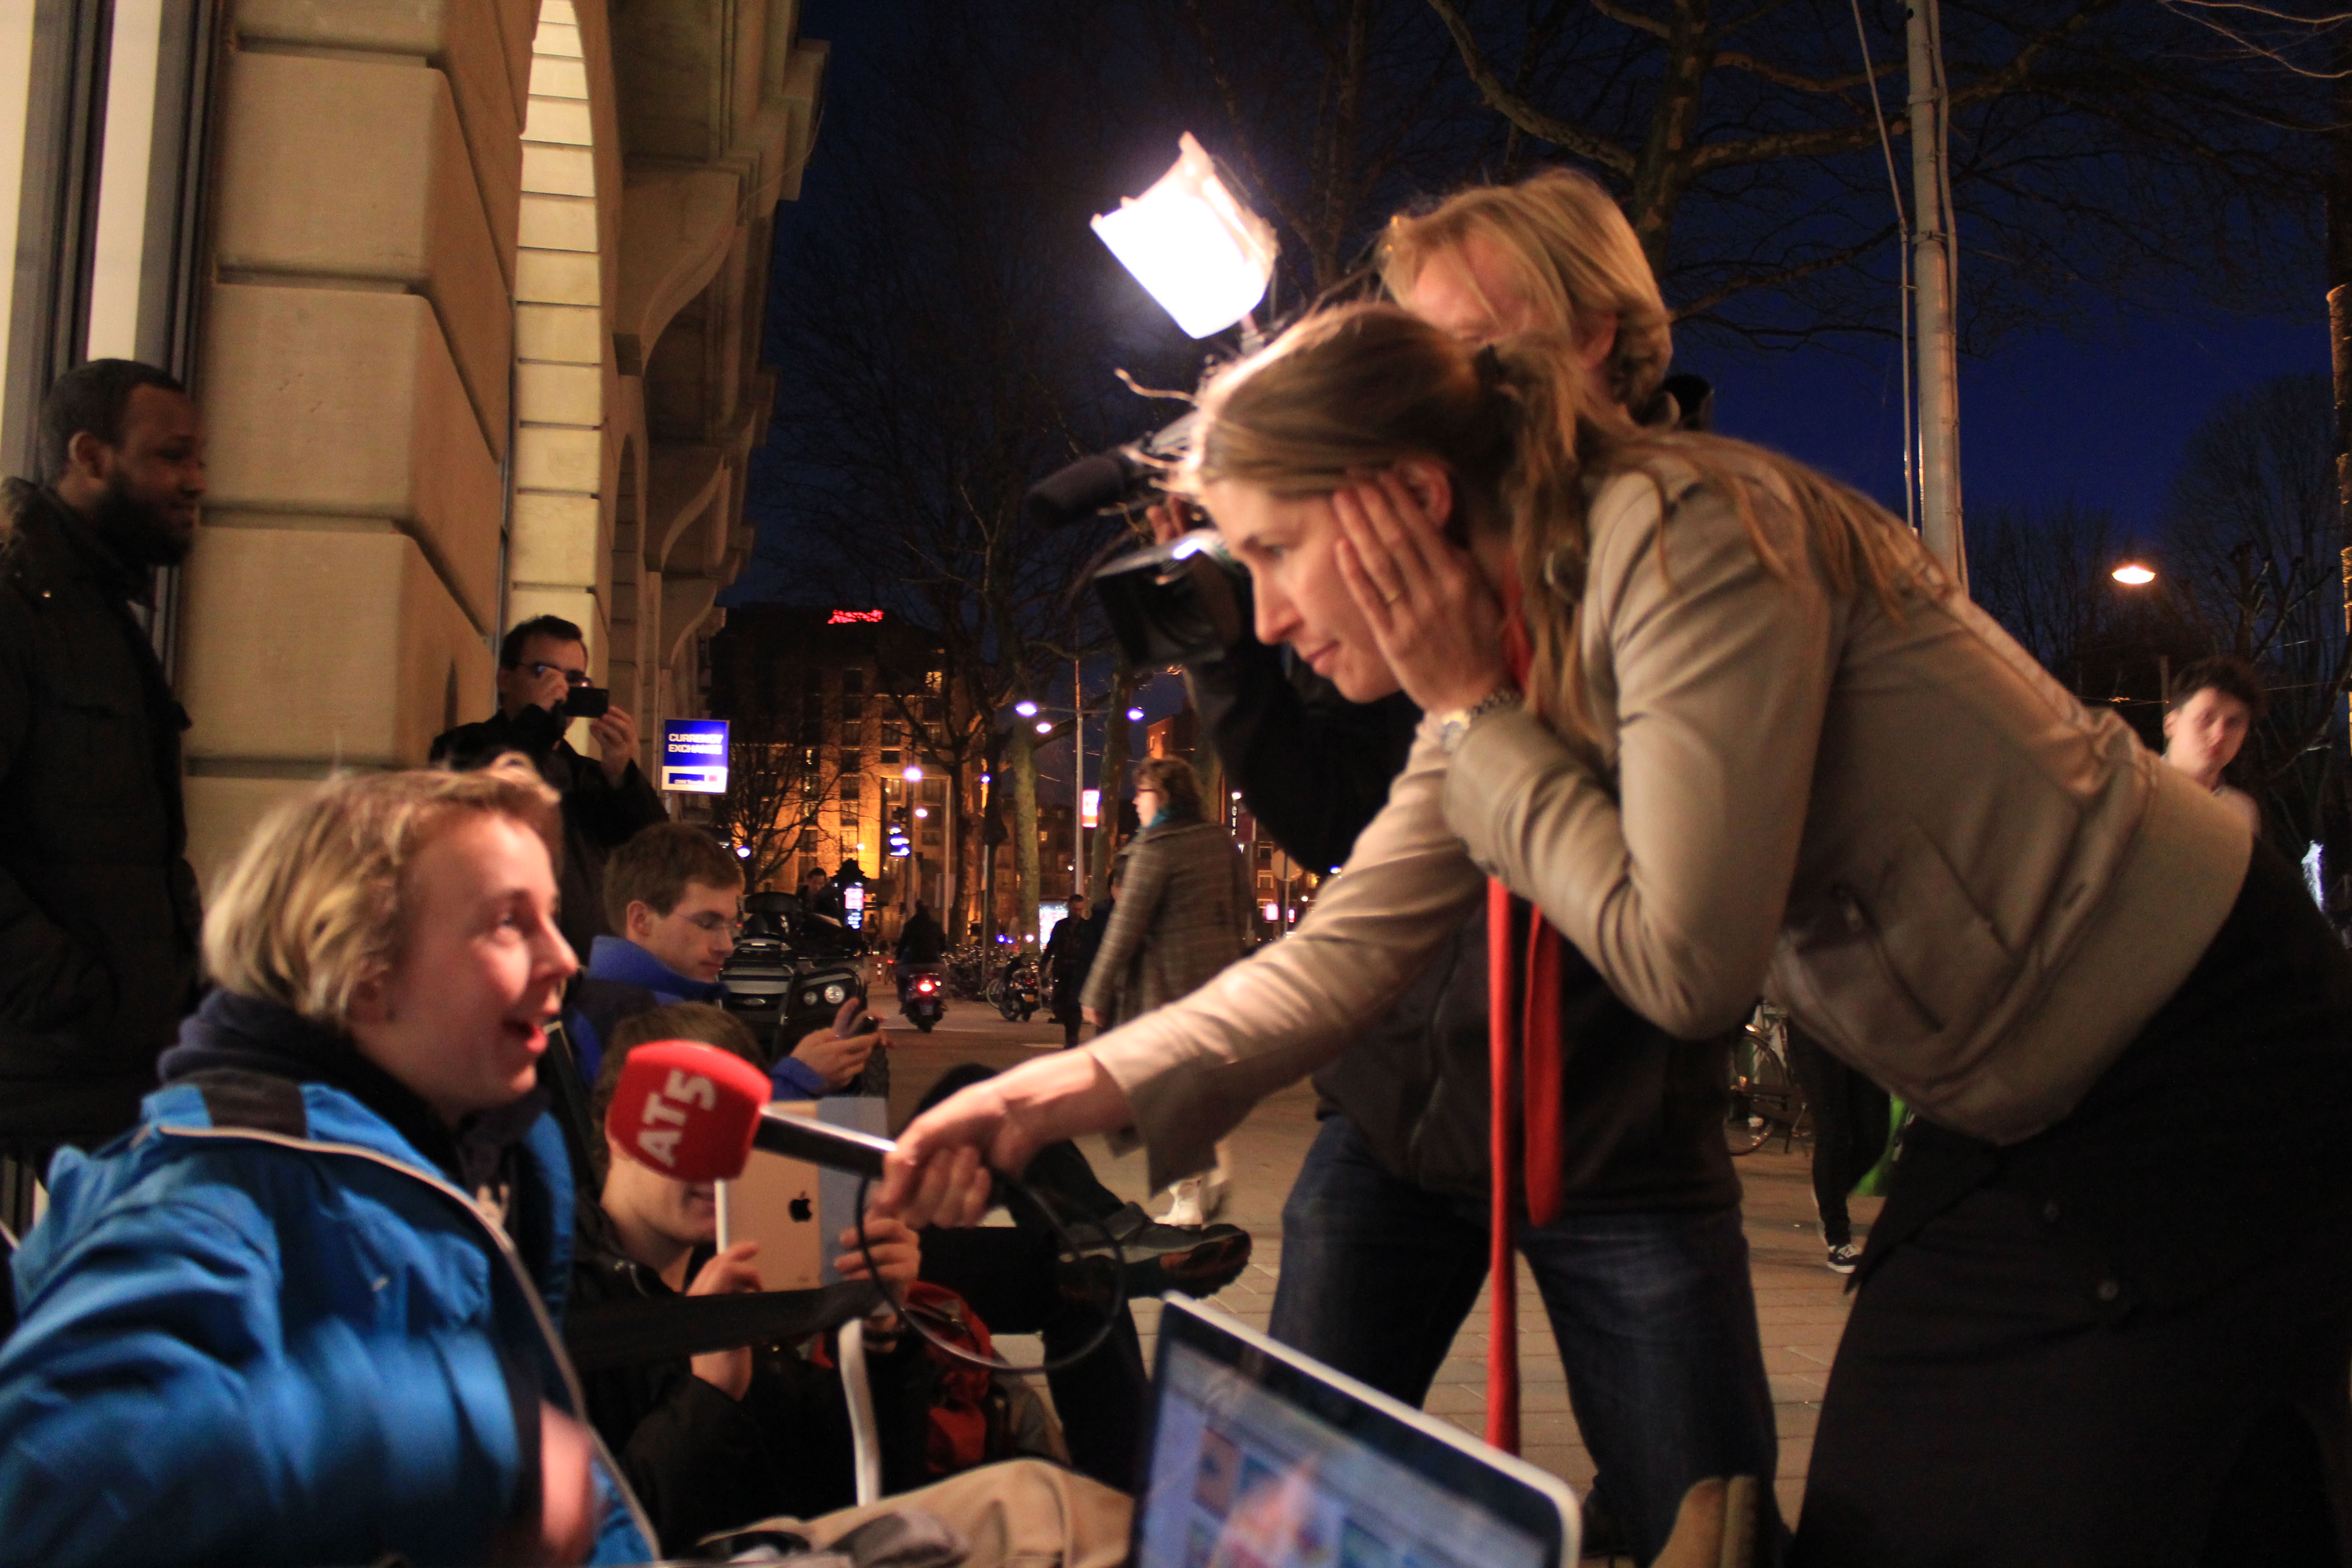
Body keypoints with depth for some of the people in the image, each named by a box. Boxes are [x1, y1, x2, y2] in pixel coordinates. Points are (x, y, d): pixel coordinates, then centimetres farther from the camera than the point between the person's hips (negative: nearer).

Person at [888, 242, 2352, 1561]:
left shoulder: (1684, 533, -25)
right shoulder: (1508, 658, 1)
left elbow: (1689, 964, -26)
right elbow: (1345, 951, 0)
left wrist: (1472, 713, -18)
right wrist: (1094, 1083, -10)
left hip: (2204, 1052, -7)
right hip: (2020, 1108, 8)